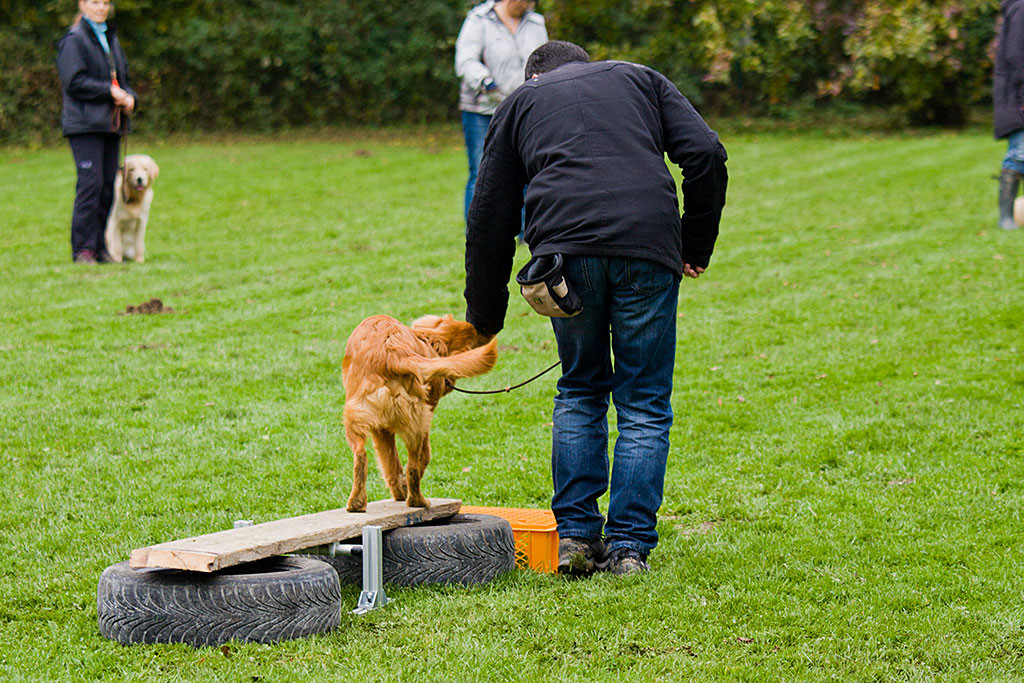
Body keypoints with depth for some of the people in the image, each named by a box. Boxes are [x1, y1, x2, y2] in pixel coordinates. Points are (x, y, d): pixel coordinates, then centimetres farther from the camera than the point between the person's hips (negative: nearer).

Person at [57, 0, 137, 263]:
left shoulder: (111, 39, 19)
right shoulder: (74, 40, -5)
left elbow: (123, 77, 24)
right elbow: (74, 81, -13)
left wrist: (129, 96, 3)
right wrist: (109, 91, -15)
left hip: (111, 123, 7)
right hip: (85, 123, -7)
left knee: (108, 185, 5)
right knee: (91, 183, -13)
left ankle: (100, 246, 9)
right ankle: (82, 248, -9)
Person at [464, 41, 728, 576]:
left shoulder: (522, 100, 26)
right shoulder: (639, 79, 27)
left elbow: (489, 217, 23)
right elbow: (706, 155, 9)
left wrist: (483, 321, 29)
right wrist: (695, 247, 16)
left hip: (564, 249, 1)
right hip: (648, 247, 0)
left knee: (579, 391, 20)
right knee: (644, 404, 10)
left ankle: (574, 534, 13)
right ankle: (629, 546, 6)